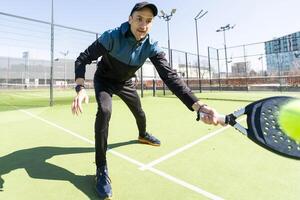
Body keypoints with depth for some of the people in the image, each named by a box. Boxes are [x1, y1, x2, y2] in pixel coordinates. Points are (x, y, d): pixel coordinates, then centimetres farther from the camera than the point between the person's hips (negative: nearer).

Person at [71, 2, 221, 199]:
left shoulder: (151, 47, -23)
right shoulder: (111, 37, -31)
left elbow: (170, 76, -33)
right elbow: (82, 59, -26)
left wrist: (199, 106, -45)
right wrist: (81, 89, -46)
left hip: (126, 83, 4)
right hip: (104, 80, -3)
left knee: (139, 112, 15)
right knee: (104, 111, -30)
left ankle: (143, 135, 53)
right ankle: (101, 169, -16)